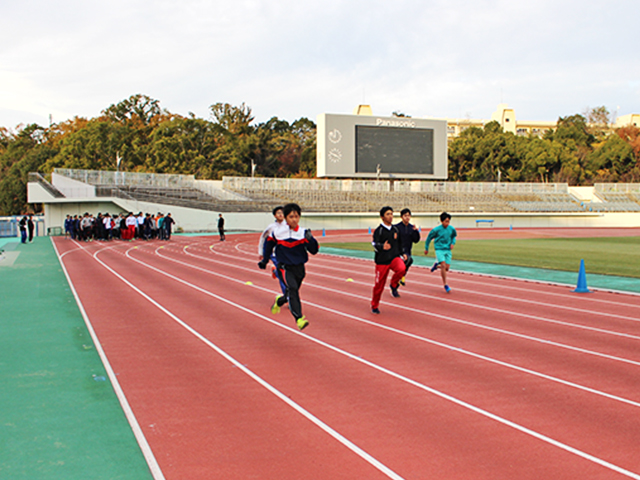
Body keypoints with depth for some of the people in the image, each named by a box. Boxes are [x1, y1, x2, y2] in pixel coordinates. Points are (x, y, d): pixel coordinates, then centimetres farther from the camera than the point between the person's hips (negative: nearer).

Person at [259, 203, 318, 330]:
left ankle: (279, 301, 49)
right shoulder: (278, 232, -7)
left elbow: (314, 250, -11)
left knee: (292, 294, 15)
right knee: (292, 288, -25)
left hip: (299, 268, 3)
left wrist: (310, 239, -29)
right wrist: (264, 260, 18)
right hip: (285, 267, -3)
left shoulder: (303, 233, -7)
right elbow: (268, 244, 11)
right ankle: (299, 318, -32)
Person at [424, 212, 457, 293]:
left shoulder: (452, 229, -1)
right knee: (443, 265, -19)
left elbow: (454, 236, 20)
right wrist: (426, 248, 10)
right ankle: (445, 285, -9)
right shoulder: (437, 229, -12)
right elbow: (429, 238, 3)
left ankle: (437, 264, 34)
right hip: (439, 249, -4)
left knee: (447, 268, 0)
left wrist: (452, 243, 1)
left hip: (447, 250, 4)